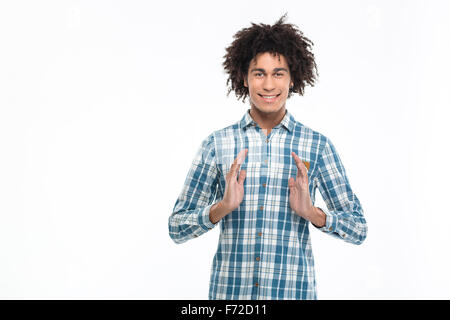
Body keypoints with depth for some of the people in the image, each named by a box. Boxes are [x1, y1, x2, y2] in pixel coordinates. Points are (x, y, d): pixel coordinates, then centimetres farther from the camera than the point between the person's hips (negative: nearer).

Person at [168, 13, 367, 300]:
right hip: (229, 290, 1)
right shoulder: (217, 144, 0)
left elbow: (358, 229, 1)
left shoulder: (318, 145, 0)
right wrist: (223, 206, -17)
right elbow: (177, 228, 0)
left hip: (294, 290, 0)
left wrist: (312, 213, -16)